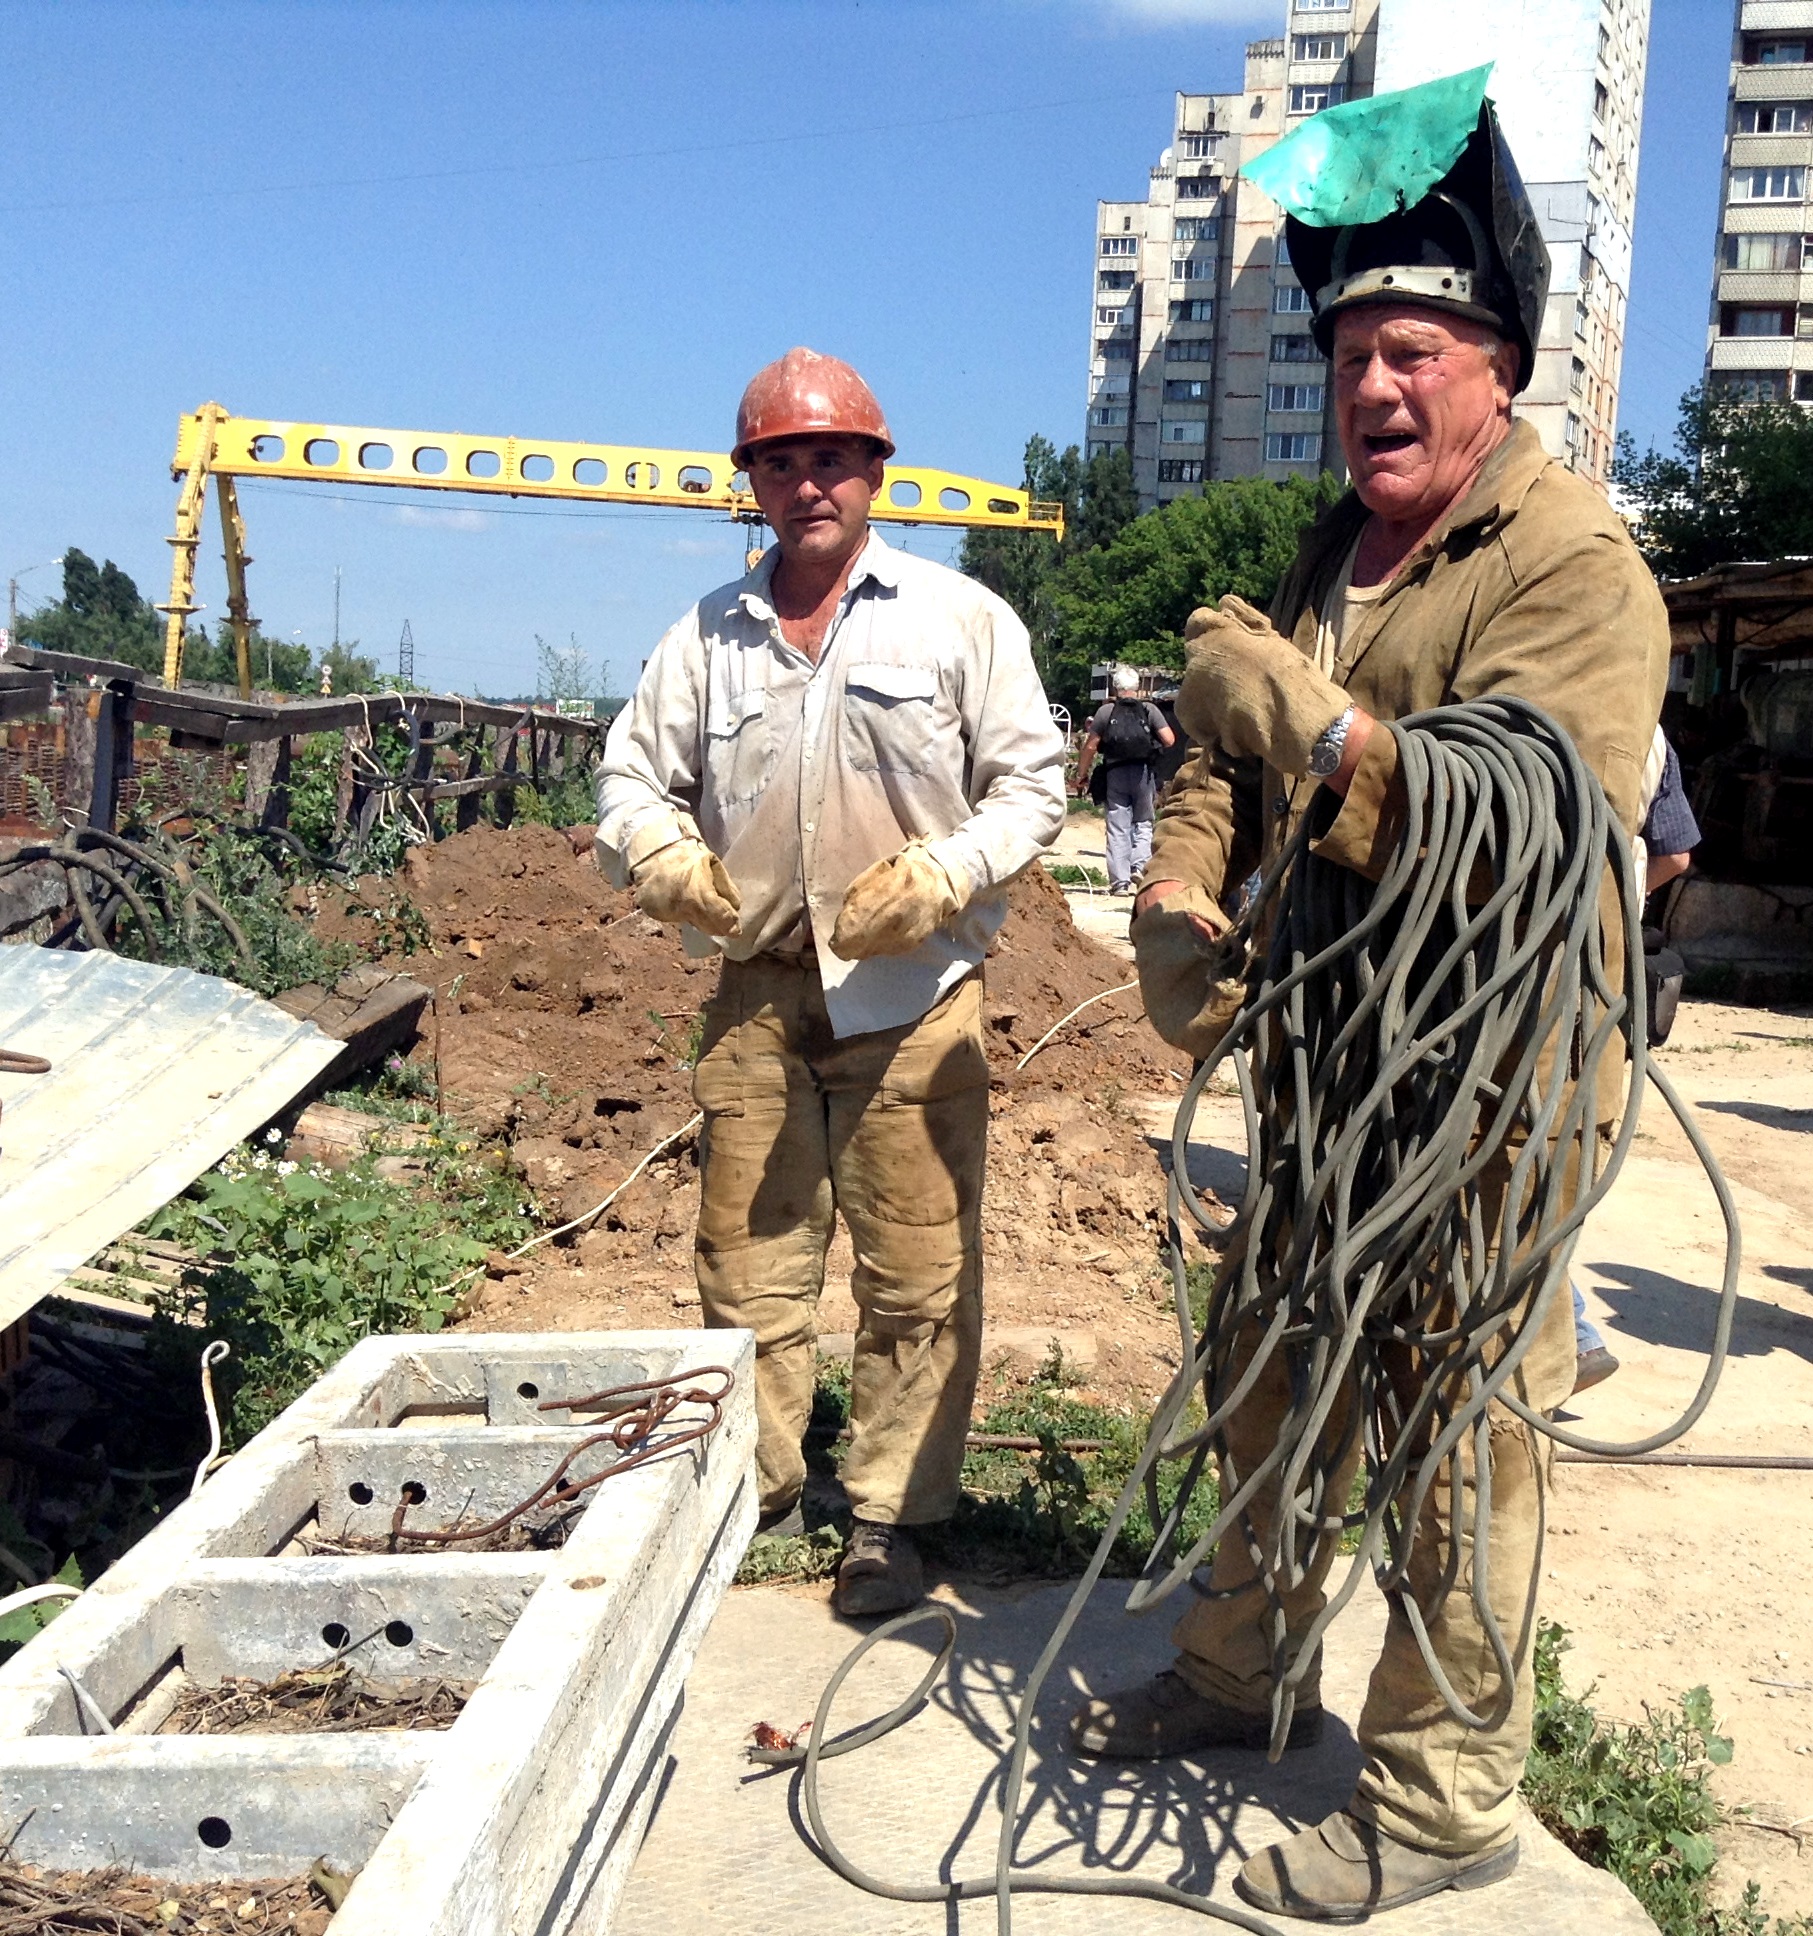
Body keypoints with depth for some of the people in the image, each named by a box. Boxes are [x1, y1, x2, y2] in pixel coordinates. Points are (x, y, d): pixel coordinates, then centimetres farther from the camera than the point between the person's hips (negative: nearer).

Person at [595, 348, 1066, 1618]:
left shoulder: (959, 618, 3)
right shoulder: (710, 634, 12)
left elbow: (1034, 782, 2)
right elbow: (633, 771, 17)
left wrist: (940, 876, -15)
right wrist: (660, 854, -6)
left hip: (910, 990, -3)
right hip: (757, 986, 3)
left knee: (917, 1274, 1)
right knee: (748, 1260, 10)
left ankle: (891, 1518, 14)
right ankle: (754, 1492, 26)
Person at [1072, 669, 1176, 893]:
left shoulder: (1106, 712, 0)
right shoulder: (1149, 710, 0)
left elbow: (1090, 747, -2)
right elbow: (1169, 740, -6)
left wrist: (1081, 775, 8)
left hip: (1115, 774, 0)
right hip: (1143, 773, 0)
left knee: (1118, 829, 4)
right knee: (1143, 824, 13)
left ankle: (1120, 881, 0)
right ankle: (1139, 866, -7)